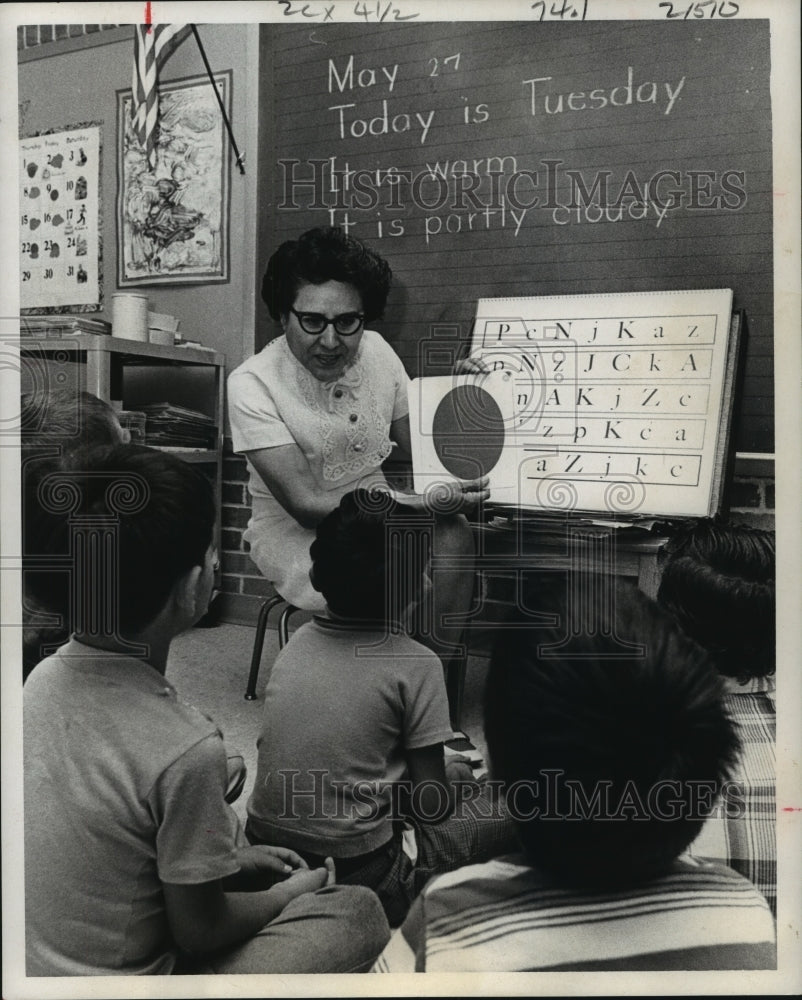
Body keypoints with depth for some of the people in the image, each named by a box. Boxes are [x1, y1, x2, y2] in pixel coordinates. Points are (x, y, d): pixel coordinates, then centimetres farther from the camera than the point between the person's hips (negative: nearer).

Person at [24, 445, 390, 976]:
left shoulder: (44, 677, -9)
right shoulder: (186, 748, -31)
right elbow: (198, 930, -16)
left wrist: (233, 855, 10)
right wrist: (288, 894, 2)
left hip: (41, 961, 7)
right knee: (361, 911, -1)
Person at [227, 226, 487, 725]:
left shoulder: (376, 351, -3)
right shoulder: (252, 383, -20)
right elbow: (307, 504, -25)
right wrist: (426, 503, -32)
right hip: (293, 529, -4)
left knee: (455, 535, -25)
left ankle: (442, 707, -13)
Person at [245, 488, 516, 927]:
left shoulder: (297, 642, 2)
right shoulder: (414, 664, -15)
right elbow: (430, 805, -11)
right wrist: (459, 772, 12)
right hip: (355, 873, -6)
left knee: (455, 769, 23)